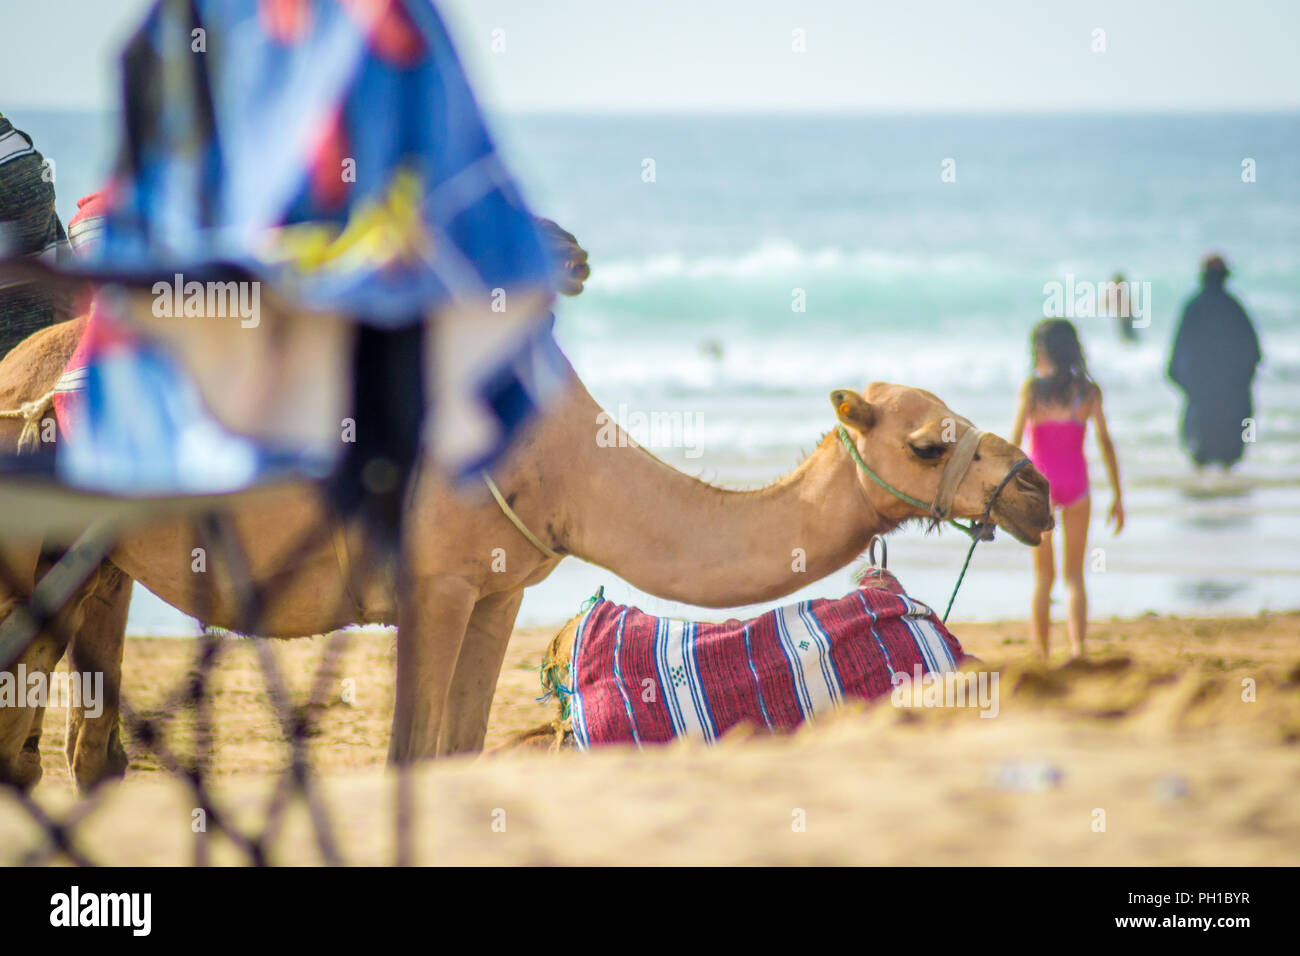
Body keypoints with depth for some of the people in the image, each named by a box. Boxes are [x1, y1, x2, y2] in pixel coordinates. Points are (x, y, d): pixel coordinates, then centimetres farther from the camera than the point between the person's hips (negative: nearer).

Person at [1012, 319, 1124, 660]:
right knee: (1075, 575, 8)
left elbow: (1014, 443, -9)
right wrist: (1117, 497, 5)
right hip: (1076, 484, 1)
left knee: (1043, 577, 10)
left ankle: (1041, 655, 9)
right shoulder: (1088, 391, -1)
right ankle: (1078, 648, -9)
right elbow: (1105, 444, 0)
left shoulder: (1032, 388, -7)